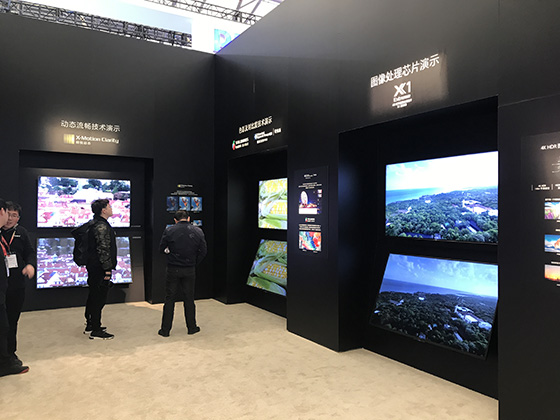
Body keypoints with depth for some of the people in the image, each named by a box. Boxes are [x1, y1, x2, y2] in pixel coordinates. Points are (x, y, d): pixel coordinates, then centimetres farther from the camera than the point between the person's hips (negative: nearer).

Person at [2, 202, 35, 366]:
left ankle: (10, 352, 28)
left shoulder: (21, 232, 7)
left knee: (13, 320, 15)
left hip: (16, 284, 4)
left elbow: (30, 252, 11)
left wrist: (30, 264, -8)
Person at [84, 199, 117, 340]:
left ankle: (90, 325, 31)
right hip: (99, 269, -11)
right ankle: (96, 331, 6)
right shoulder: (102, 227, -18)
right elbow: (103, 249, -23)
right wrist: (107, 269, -21)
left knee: (94, 296, 19)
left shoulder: (97, 224, 15)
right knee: (99, 298, -3)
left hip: (94, 268, 11)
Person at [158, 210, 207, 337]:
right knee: (189, 299, 13)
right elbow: (203, 252, -2)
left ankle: (165, 330, 15)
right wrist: (193, 262, 9)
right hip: (189, 270, 1)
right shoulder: (198, 231, -2)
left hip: (173, 269, -1)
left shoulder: (169, 230, -6)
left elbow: (162, 249, 0)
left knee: (170, 299, 9)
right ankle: (192, 327, 22)